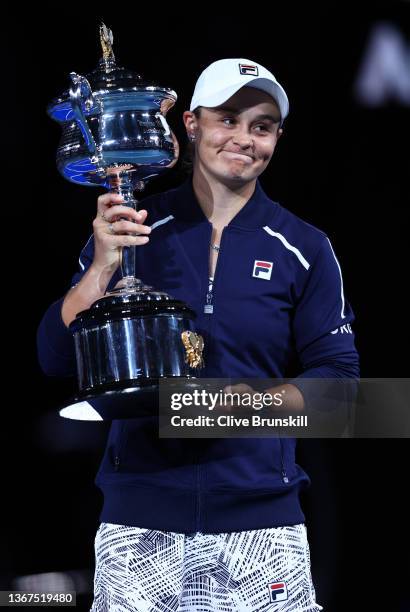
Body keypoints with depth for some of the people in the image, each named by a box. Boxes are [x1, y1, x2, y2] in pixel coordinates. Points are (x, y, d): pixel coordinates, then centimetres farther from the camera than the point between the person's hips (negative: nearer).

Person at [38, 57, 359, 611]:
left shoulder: (304, 249, 4)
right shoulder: (130, 230, 4)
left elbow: (337, 374, 4)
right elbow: (57, 359, 0)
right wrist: (103, 266, -14)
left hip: (260, 518, 0)